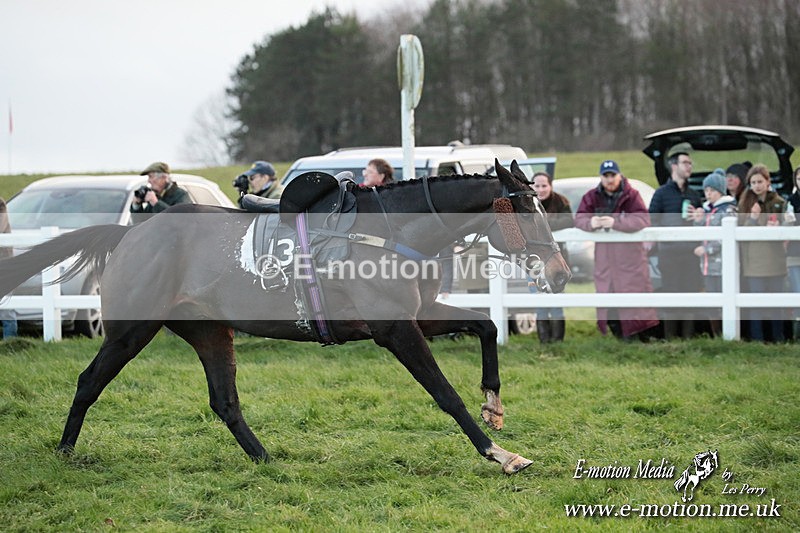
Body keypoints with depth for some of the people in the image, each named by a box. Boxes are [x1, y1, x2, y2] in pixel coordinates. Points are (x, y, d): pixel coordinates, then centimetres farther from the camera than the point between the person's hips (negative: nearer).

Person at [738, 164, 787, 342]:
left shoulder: (779, 203, 5)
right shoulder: (745, 204, 6)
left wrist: (777, 227, -16)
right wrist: (753, 218, -16)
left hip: (774, 260, 0)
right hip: (753, 260, 0)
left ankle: (778, 339, 13)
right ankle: (757, 339, 7)